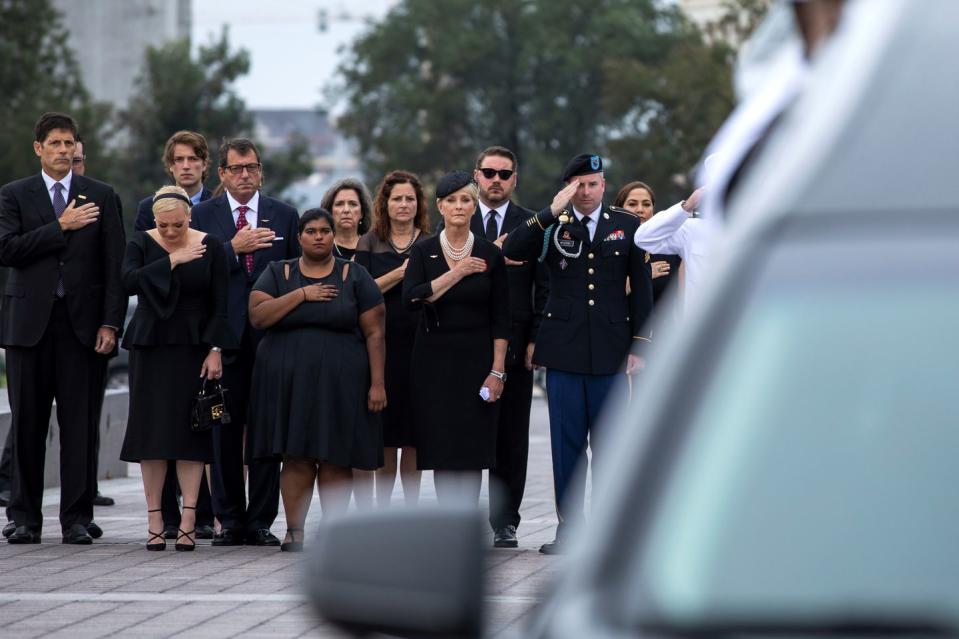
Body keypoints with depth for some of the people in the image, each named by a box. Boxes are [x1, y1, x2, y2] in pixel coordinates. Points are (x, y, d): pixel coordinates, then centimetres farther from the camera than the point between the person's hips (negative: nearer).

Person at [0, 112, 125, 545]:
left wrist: (110, 324, -4)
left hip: (82, 325, 0)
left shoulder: (101, 197, 9)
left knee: (80, 425, -1)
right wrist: (61, 226, -11)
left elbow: (114, 265, 5)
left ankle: (77, 520, 2)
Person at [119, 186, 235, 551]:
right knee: (151, 429, -1)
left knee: (191, 430, -5)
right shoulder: (141, 244, 1)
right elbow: (130, 281, -17)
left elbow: (219, 305, 0)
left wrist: (215, 350, -8)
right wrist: (172, 261, -19)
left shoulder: (209, 248, 0)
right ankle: (155, 521, 2)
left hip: (193, 349, -1)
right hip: (150, 347, 1)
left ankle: (188, 521, -6)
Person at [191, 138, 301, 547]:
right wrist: (234, 249, -14)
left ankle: (261, 521, 5)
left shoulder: (284, 216, 10)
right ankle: (230, 520, 8)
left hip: (271, 338, 1)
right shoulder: (202, 215, 7)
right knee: (224, 432, 2)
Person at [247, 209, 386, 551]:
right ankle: (294, 531, 1)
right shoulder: (278, 273, 9)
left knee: (335, 458, -2)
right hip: (289, 379, 1)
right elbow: (258, 316, -6)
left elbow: (374, 333, 1)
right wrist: (302, 295, -11)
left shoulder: (354, 276, 5)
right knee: (295, 456, -2)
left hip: (340, 381, -1)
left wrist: (377, 383, -7)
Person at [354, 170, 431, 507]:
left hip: (419, 346, 0)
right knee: (384, 434, -1)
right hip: (381, 344, 0)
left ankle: (411, 508, 7)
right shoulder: (370, 243, 7)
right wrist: (399, 274, -12)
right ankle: (381, 509, 7)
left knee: (413, 437, 1)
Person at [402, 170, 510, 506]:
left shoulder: (490, 254, 2)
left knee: (472, 447, -3)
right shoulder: (424, 251, 3)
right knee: (441, 445, -1)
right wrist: (457, 273, -13)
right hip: (434, 358, 1)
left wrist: (497, 370, -6)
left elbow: (500, 318, 1)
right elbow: (411, 298, -13)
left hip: (475, 359, -1)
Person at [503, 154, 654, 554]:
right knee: (566, 442, 3)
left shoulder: (627, 227, 8)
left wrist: (639, 345, 2)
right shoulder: (553, 227, 6)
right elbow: (511, 251, -11)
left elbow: (641, 289, 8)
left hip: (610, 352, 0)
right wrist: (551, 213, -15)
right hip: (564, 351, 0)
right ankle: (568, 528, 8)